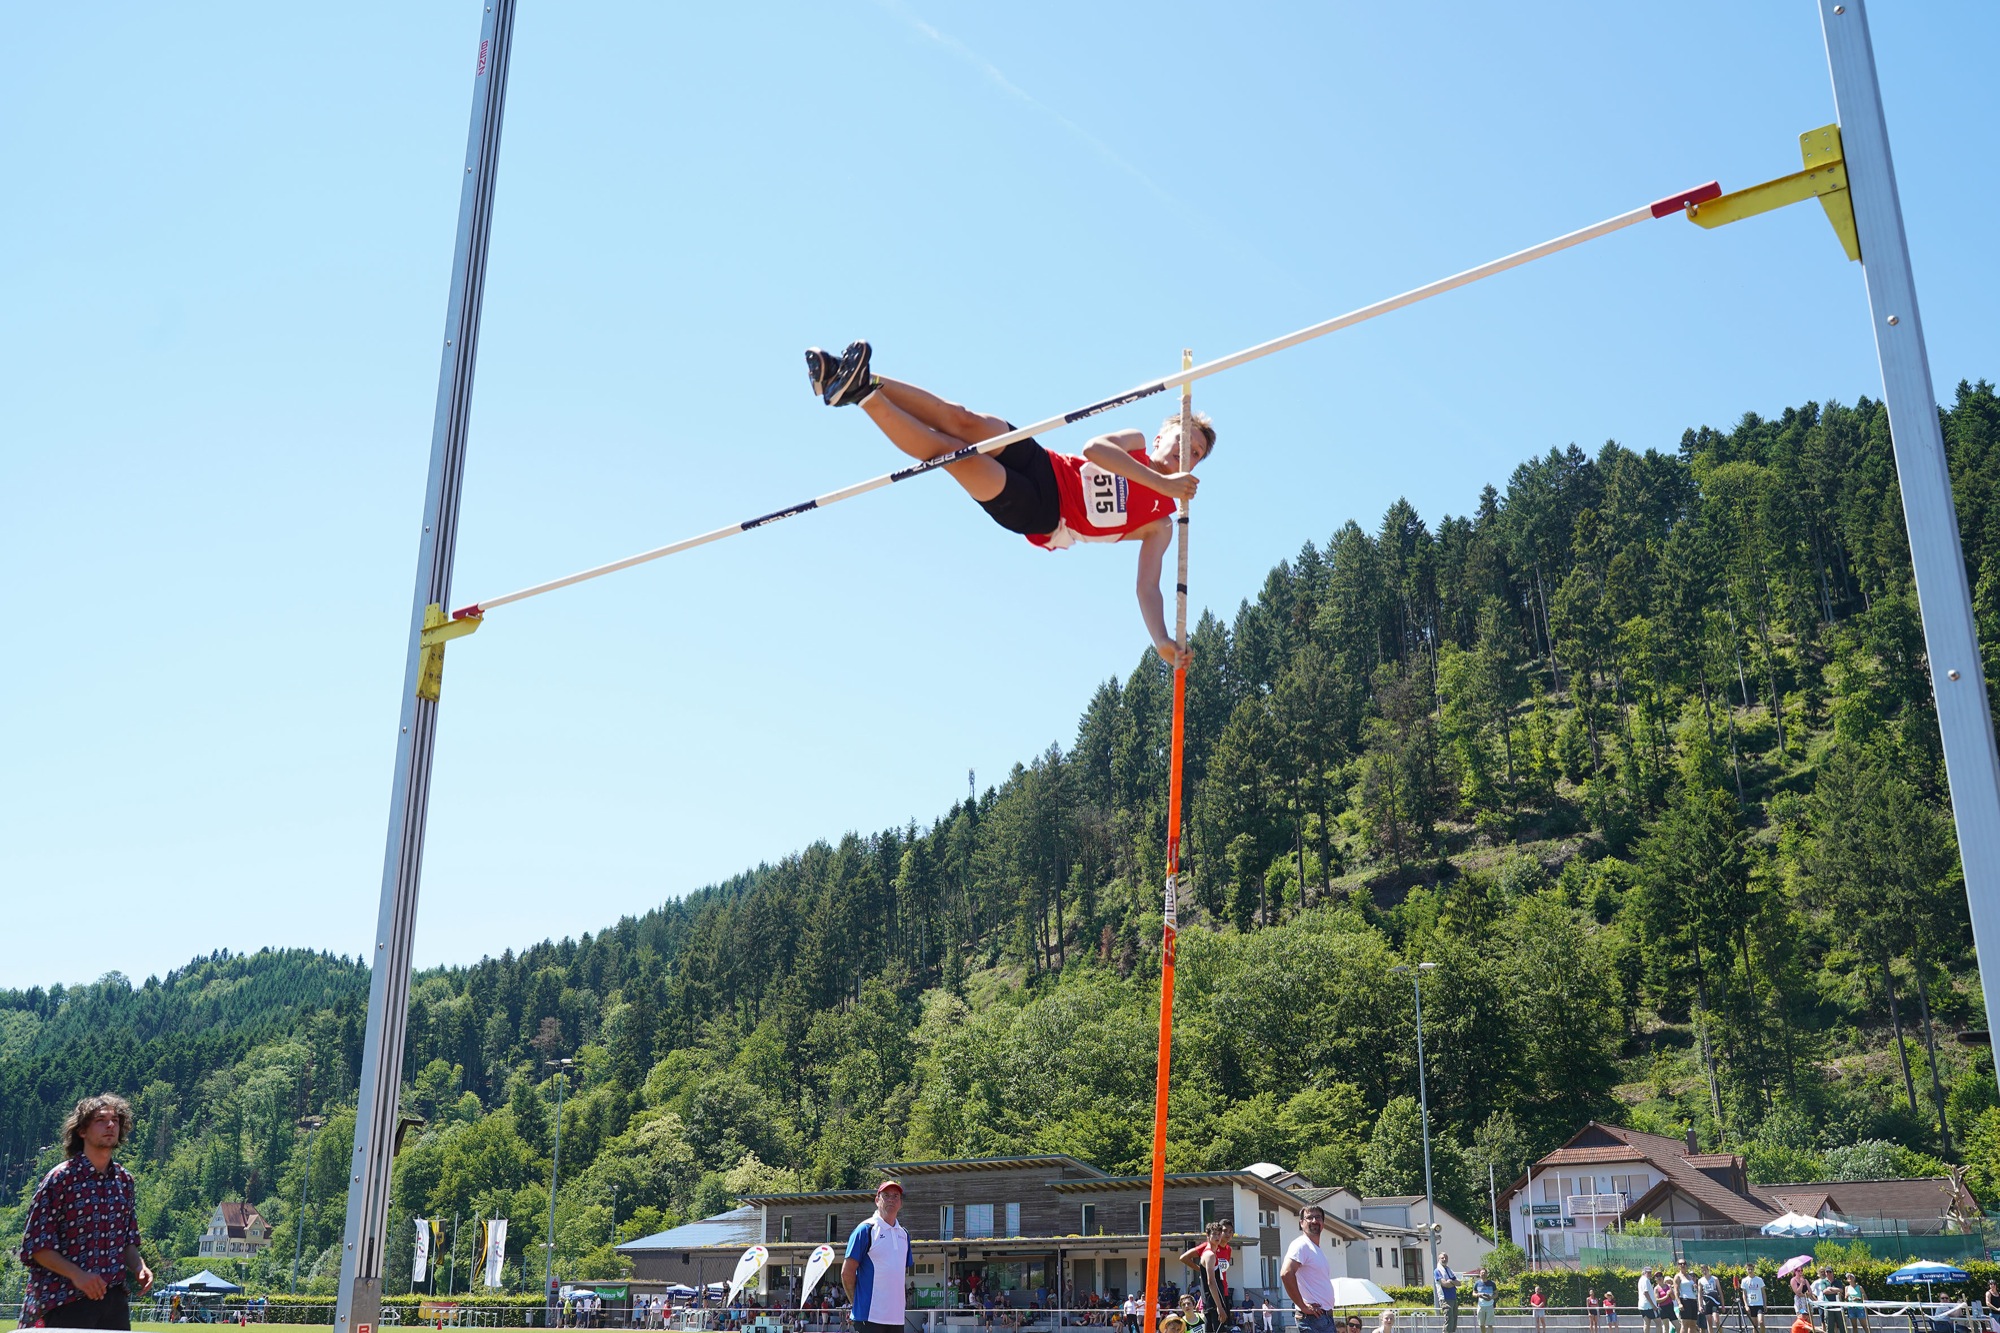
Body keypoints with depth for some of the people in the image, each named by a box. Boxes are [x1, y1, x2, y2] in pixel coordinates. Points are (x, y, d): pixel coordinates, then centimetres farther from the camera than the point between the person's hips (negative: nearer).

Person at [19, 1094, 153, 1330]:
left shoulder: (125, 1181, 11)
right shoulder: (59, 1178, -6)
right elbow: (34, 1246, -8)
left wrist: (139, 1266, -1)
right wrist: (77, 1275, -21)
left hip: (114, 1298, 5)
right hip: (66, 1300, -5)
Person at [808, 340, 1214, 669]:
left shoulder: (1160, 525, 8)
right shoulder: (1134, 442, 14)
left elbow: (1148, 587, -3)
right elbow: (1093, 449, -8)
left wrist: (1162, 639, -20)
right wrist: (1160, 482, -15)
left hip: (1040, 518, -3)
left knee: (958, 455, -26)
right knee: (966, 421, -26)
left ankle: (863, 395, -28)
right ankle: (862, 383, -32)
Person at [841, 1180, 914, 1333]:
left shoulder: (904, 1234, 15)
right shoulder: (865, 1230, -6)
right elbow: (847, 1272, -8)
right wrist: (856, 1302, -5)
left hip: (897, 1318, 7)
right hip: (869, 1315, -7)